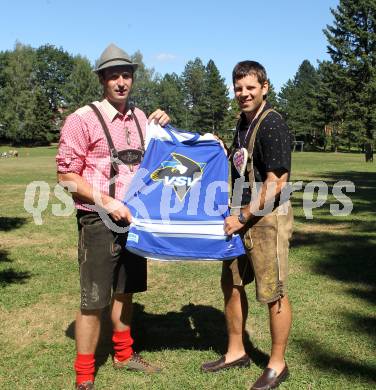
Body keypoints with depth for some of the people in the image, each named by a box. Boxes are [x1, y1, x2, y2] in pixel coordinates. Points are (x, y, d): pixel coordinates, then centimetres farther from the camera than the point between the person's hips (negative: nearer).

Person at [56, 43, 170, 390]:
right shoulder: (83, 119, -12)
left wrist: (163, 128, 2)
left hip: (134, 218, 6)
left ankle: (124, 354, 37)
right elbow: (66, 176, -12)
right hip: (99, 222, -6)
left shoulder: (140, 117, 7)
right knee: (94, 301, 1)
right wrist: (107, 202, -19)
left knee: (125, 291, 19)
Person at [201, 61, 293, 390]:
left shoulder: (271, 125, -16)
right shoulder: (243, 122, 11)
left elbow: (276, 183, -20)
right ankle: (236, 352, 31)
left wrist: (242, 217, -16)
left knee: (273, 293, 3)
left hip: (268, 218, -9)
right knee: (232, 284, 15)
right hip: (243, 216, 9)